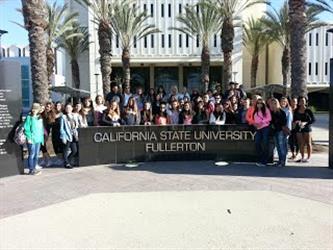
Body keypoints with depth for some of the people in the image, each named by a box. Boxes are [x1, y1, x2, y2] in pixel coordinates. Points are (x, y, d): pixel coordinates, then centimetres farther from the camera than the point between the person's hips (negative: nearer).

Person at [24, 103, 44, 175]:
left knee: (36, 155, 12)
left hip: (38, 140, 6)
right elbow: (26, 129, -11)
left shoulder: (40, 118, 13)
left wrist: (41, 138, 10)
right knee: (32, 155, -2)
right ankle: (31, 170, 5)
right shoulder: (29, 117, -6)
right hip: (32, 140, -6)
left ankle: (34, 168, 22)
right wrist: (29, 138, -17)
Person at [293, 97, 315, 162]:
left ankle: (309, 157, 12)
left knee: (308, 143, 4)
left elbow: (313, 119, -8)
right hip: (299, 128, 3)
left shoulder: (308, 110, -5)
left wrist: (305, 123, -21)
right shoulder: (296, 111, 4)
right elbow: (294, 119, 11)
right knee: (301, 143, 6)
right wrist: (296, 122, -13)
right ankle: (302, 157, 17)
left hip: (307, 128, -3)